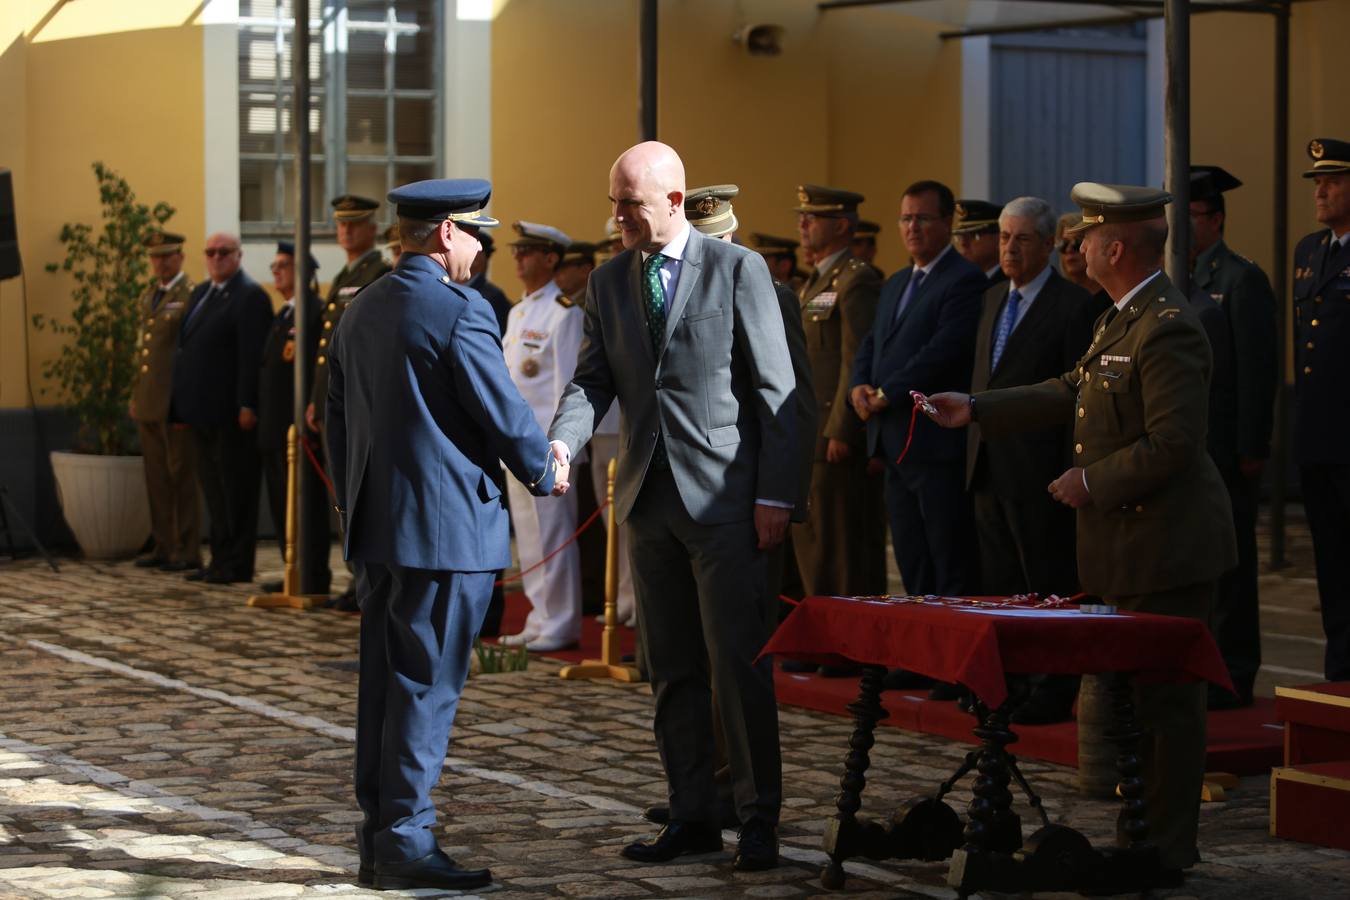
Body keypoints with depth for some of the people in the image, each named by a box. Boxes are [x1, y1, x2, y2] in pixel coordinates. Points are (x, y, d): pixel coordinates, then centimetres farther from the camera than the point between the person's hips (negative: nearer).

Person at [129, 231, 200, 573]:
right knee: (156, 478, 10)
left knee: (182, 477, -4)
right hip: (149, 403, 8)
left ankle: (188, 551, 0)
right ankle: (163, 546, 16)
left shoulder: (192, 297, -8)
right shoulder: (148, 297, 18)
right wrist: (135, 396, 18)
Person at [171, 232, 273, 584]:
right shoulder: (201, 292, 16)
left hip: (231, 411, -9)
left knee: (235, 488, -2)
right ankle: (220, 560, 20)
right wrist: (182, 403, 14)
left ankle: (236, 564, 3)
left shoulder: (250, 296, -11)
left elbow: (252, 356, -17)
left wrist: (247, 406, -22)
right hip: (203, 410, 9)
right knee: (213, 486, 13)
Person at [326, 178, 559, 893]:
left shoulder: (361, 311, 12)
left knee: (385, 679, 12)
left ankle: (378, 835, 17)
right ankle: (406, 841, -2)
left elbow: (337, 419, 17)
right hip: (446, 526, -8)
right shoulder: (459, 313, -14)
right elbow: (506, 414, -12)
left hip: (377, 527, 8)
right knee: (427, 683, -4)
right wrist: (543, 474, 6)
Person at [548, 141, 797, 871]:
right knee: (670, 670, 9)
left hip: (723, 495, -5)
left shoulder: (737, 269, -4)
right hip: (649, 497, 6)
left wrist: (775, 495, -10)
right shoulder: (607, 283, 11)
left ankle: (759, 817, 1)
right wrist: (561, 442, -13)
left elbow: (774, 389, -5)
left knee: (737, 662, -6)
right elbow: (595, 379, 9)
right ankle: (691, 816, 16)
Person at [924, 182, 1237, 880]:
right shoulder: (1119, 320, 13)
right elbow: (1071, 395, 21)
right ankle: (1147, 831, 27)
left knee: (1167, 698, -3)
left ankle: (1167, 849, 4)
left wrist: (1092, 481, -18)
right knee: (1143, 693, 17)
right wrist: (976, 409, 18)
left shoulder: (1167, 329, -21)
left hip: (1165, 548, -11)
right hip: (1133, 544, 11)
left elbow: (1173, 444, -26)